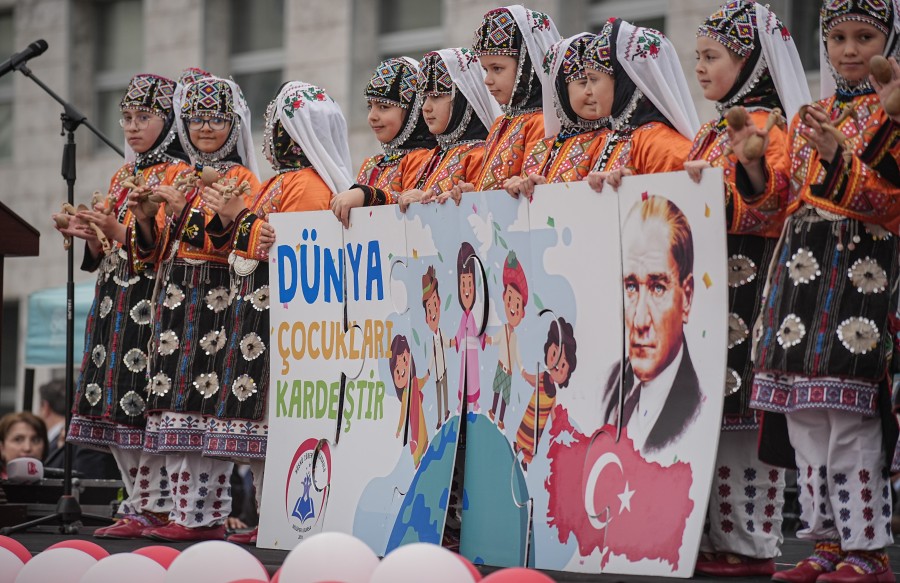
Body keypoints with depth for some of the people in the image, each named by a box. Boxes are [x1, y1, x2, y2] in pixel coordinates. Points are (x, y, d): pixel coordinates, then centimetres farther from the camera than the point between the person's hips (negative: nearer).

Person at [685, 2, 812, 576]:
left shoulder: (766, 128, -7)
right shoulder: (713, 131, 20)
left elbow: (768, 208, -19)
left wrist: (751, 167, -35)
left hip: (748, 281, -9)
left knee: (744, 412, -9)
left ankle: (752, 546, -6)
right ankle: (719, 536, 12)